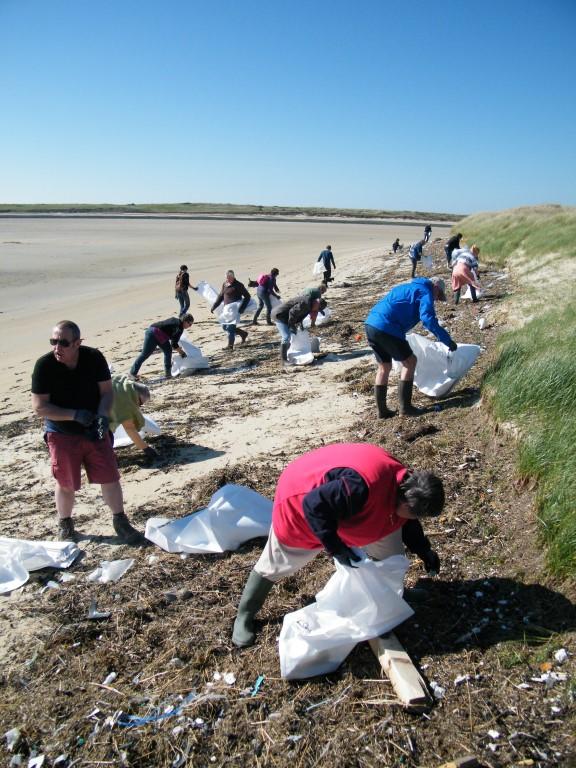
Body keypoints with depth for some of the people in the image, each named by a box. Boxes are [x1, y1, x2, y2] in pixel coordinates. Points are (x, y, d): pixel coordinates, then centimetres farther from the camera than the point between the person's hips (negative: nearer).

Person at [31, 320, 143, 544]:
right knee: (66, 483, 12)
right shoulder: (44, 365, -18)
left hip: (94, 430, 2)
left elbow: (106, 391, -7)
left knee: (110, 477, 4)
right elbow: (39, 407, -16)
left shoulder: (94, 357, -14)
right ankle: (65, 525, 35)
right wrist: (75, 415, -26)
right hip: (62, 434, -1)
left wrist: (102, 417, -25)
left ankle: (120, 521, 22)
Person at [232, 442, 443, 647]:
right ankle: (244, 616, 28)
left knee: (391, 555, 5)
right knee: (275, 564, 6)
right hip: (301, 499, -7)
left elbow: (407, 523, 7)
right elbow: (314, 506, -38)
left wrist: (424, 551, 2)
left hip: (348, 506, 8)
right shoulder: (361, 487, -45)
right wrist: (336, 548, -33)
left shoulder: (403, 482, -15)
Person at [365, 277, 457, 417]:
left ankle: (381, 410, 21)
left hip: (371, 324, 9)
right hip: (386, 328, -9)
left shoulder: (408, 287, 30)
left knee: (384, 367, 18)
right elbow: (428, 320, -14)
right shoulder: (425, 293, 2)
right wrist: (447, 340, -11)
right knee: (410, 361, 4)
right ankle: (404, 407, 5)